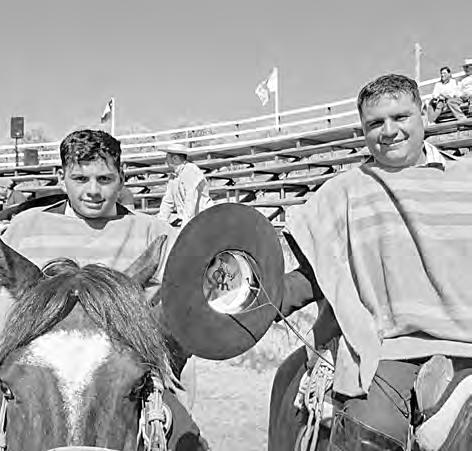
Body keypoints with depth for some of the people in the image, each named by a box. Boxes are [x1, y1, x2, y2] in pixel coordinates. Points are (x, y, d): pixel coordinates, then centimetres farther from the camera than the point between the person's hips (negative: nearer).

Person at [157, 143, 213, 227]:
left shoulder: (191, 171, -14)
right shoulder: (173, 175, 14)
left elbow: (191, 202, -22)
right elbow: (167, 201, 17)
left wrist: (185, 226, -27)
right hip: (184, 219, 8)